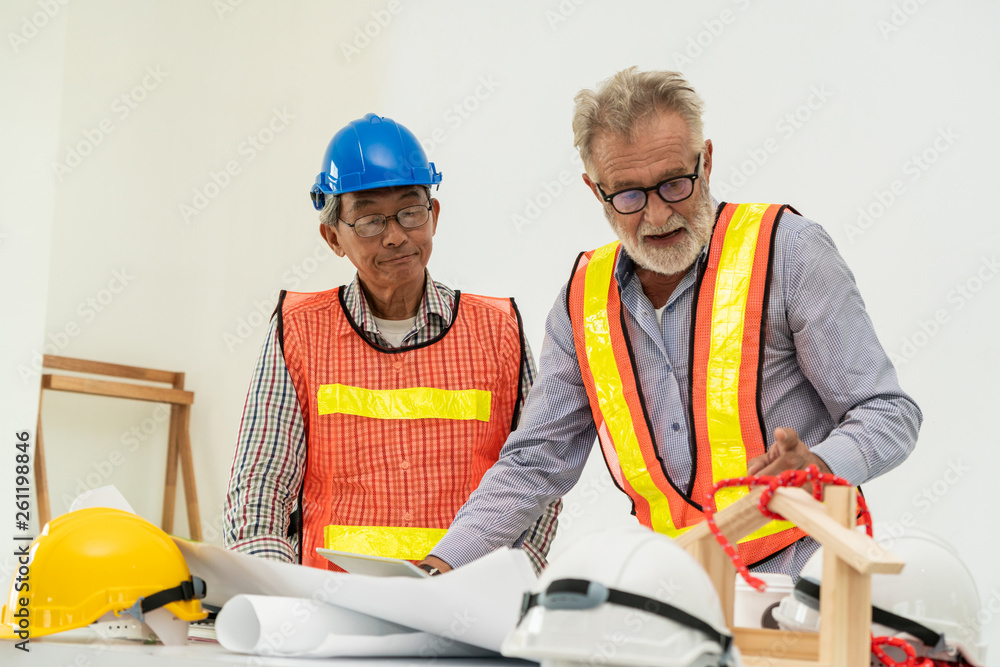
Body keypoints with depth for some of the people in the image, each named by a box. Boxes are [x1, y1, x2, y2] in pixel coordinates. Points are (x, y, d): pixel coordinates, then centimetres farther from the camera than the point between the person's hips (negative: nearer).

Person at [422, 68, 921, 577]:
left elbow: (888, 412, -3)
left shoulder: (787, 250, -4)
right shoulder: (584, 300, 9)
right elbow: (534, 464, 14)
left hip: (806, 575, -4)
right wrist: (445, 564, 1)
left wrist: (818, 465, -24)